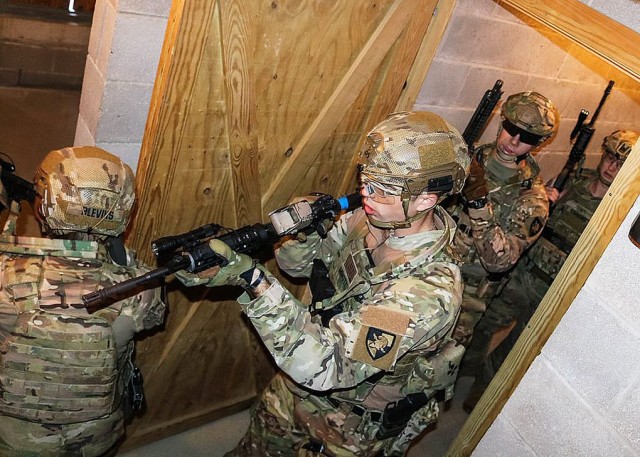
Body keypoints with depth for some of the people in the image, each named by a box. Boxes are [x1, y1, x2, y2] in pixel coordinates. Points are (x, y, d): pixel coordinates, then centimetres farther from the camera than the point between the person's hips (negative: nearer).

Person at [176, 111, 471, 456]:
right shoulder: (369, 220, -15)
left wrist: (254, 280, -50)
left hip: (348, 426, -5)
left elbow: (323, 365, -43)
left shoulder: (432, 289, -36)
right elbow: (298, 263, -1)